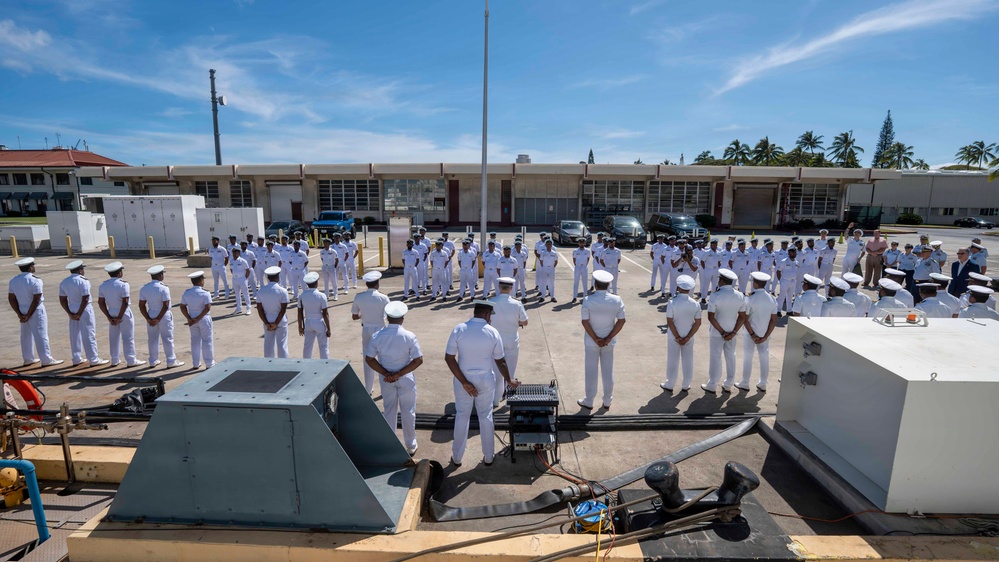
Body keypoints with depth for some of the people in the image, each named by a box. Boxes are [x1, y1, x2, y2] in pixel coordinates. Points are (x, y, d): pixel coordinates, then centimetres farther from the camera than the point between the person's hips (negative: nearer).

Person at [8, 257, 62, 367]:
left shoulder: (13, 281, 3)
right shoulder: (35, 281, -17)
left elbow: (11, 299, 3)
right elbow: (36, 300, -20)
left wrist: (19, 314, 3)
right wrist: (28, 315, -12)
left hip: (22, 311, 7)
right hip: (36, 311, -7)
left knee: (26, 335, 16)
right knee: (41, 335, -2)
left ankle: (28, 359, 24)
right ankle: (46, 360, 2)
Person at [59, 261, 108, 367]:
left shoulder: (64, 282, 6)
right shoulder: (83, 281, -15)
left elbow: (62, 300, 5)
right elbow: (85, 299, -20)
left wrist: (70, 313, 4)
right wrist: (79, 314, -12)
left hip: (72, 310, 7)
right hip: (84, 310, -7)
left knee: (74, 335, 14)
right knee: (89, 335, -1)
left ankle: (76, 359, 22)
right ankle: (94, 360, 4)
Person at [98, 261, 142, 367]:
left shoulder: (103, 285, 1)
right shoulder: (123, 284, -17)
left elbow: (100, 303, 1)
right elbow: (125, 303, -22)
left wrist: (109, 317, 1)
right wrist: (120, 317, -13)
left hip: (111, 313, 5)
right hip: (124, 313, -5)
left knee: (114, 337, 16)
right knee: (128, 337, 3)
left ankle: (115, 360, 25)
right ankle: (131, 361, 9)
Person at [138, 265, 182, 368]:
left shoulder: (144, 288, -1)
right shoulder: (163, 288, -17)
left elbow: (141, 305, -1)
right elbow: (165, 306, -21)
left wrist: (148, 319, -2)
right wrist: (158, 319, -13)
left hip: (151, 315, 5)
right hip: (164, 316, -5)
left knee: (152, 339, 16)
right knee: (167, 339, 4)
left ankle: (153, 361, 26)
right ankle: (171, 362, 11)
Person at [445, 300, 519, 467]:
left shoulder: (459, 329, -13)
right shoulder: (493, 333, -11)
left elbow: (449, 358, -15)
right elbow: (500, 361, -3)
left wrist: (464, 382, -13)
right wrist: (509, 380, 13)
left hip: (463, 379, 0)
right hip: (485, 380, 0)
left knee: (462, 417, 16)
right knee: (486, 417, 17)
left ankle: (457, 457, 29)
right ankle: (488, 457, 29)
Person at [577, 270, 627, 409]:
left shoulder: (588, 300, -17)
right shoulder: (617, 300, -9)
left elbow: (585, 322, -17)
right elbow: (621, 321, -7)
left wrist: (596, 339, -10)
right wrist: (608, 338, -7)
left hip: (591, 342, -2)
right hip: (609, 342, 2)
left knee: (591, 371, 11)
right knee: (608, 371, 15)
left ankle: (588, 402, 23)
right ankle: (607, 401, 28)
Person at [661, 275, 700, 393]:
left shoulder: (672, 302, -19)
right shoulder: (696, 304, -9)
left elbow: (670, 322, -18)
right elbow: (698, 323, -8)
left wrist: (677, 337, -10)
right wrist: (687, 337, -7)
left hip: (674, 336, -2)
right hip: (689, 337, 2)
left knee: (673, 361, 11)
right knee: (688, 361, 16)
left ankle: (669, 385, 22)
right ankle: (686, 385, 28)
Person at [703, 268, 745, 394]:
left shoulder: (715, 296, -20)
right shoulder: (740, 296, -5)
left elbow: (711, 317, -20)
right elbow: (742, 317, -3)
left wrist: (722, 332, -13)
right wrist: (733, 332, -6)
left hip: (717, 332, -4)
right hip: (732, 332, 4)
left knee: (716, 358, 7)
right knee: (730, 357, 16)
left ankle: (712, 386, 18)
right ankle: (728, 385, 28)